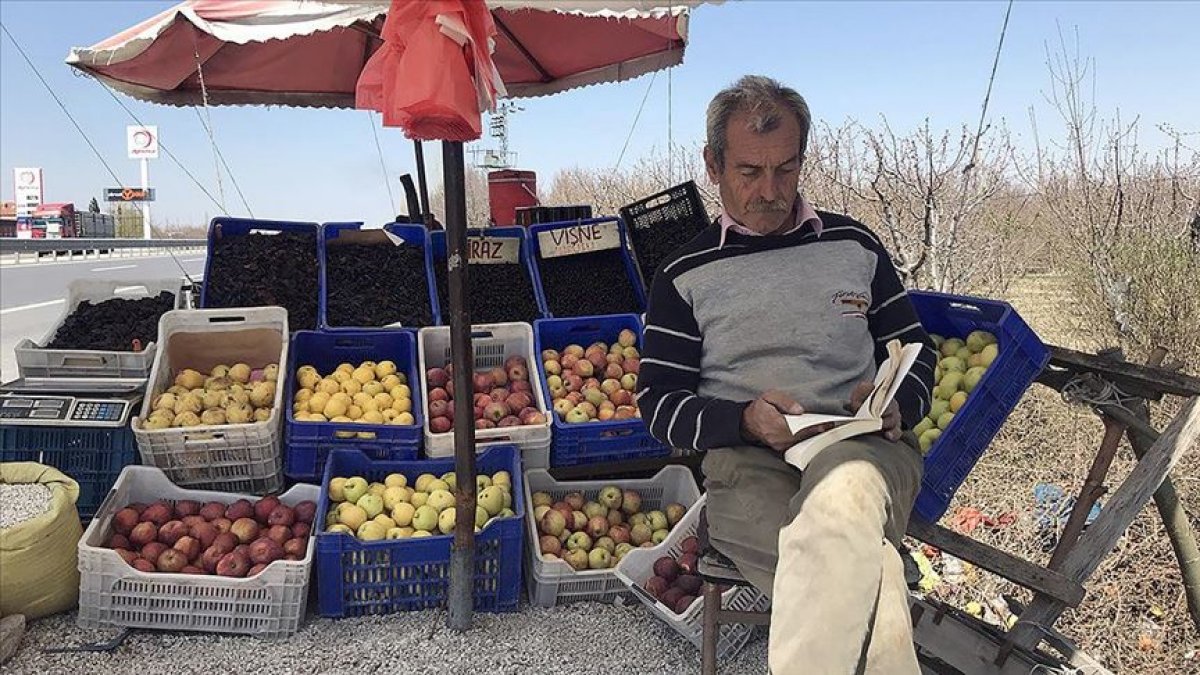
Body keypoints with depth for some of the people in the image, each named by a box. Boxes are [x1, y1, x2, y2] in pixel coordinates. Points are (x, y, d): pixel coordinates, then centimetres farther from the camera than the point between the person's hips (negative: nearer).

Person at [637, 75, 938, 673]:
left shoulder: (854, 245, 17)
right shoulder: (685, 275, 12)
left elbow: (917, 355, 22)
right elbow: (659, 405, 7)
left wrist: (895, 406, -3)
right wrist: (745, 419, -12)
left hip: (864, 449, 2)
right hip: (745, 465, -1)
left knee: (844, 489, -39)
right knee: (869, 575, -34)